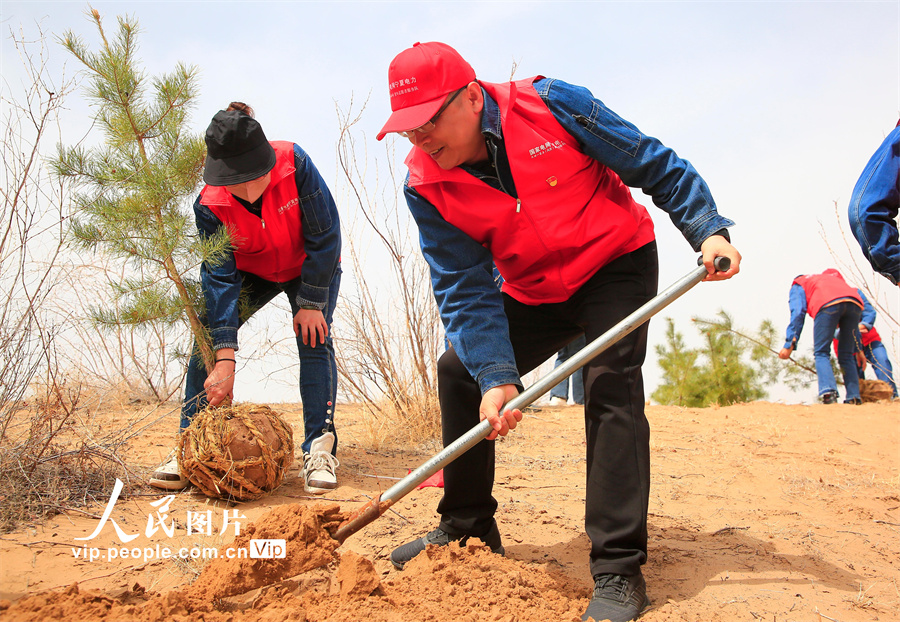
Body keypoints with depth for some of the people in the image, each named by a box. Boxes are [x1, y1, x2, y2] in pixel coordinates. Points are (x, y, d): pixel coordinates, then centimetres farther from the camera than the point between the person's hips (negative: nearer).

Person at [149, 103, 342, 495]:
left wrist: (312, 303, -21)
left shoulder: (294, 163, -34)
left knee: (314, 341, -20)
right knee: (209, 339, -13)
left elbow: (325, 235, -24)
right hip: (251, 272, 2)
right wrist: (225, 360, -38)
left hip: (312, 267, -1)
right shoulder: (209, 206, -28)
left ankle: (320, 450, -15)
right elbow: (220, 277, -31)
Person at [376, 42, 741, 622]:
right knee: (459, 370, -2)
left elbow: (656, 165, -14)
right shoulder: (427, 186, -14)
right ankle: (468, 527, 15)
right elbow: (465, 290, -16)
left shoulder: (549, 105, -23)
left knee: (610, 382, -23)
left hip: (616, 265, -4)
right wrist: (494, 374, -29)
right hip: (534, 291, 5)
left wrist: (709, 230, -22)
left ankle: (620, 572, -19)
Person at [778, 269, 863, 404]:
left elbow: (797, 314, 10)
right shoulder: (834, 277, 46)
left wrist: (789, 344, 4)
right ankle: (854, 397, 4)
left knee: (821, 353, 2)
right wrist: (858, 349, 40)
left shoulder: (798, 284, 31)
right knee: (846, 356, 15)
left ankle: (828, 392, -20)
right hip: (855, 303, 4)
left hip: (828, 304, -4)